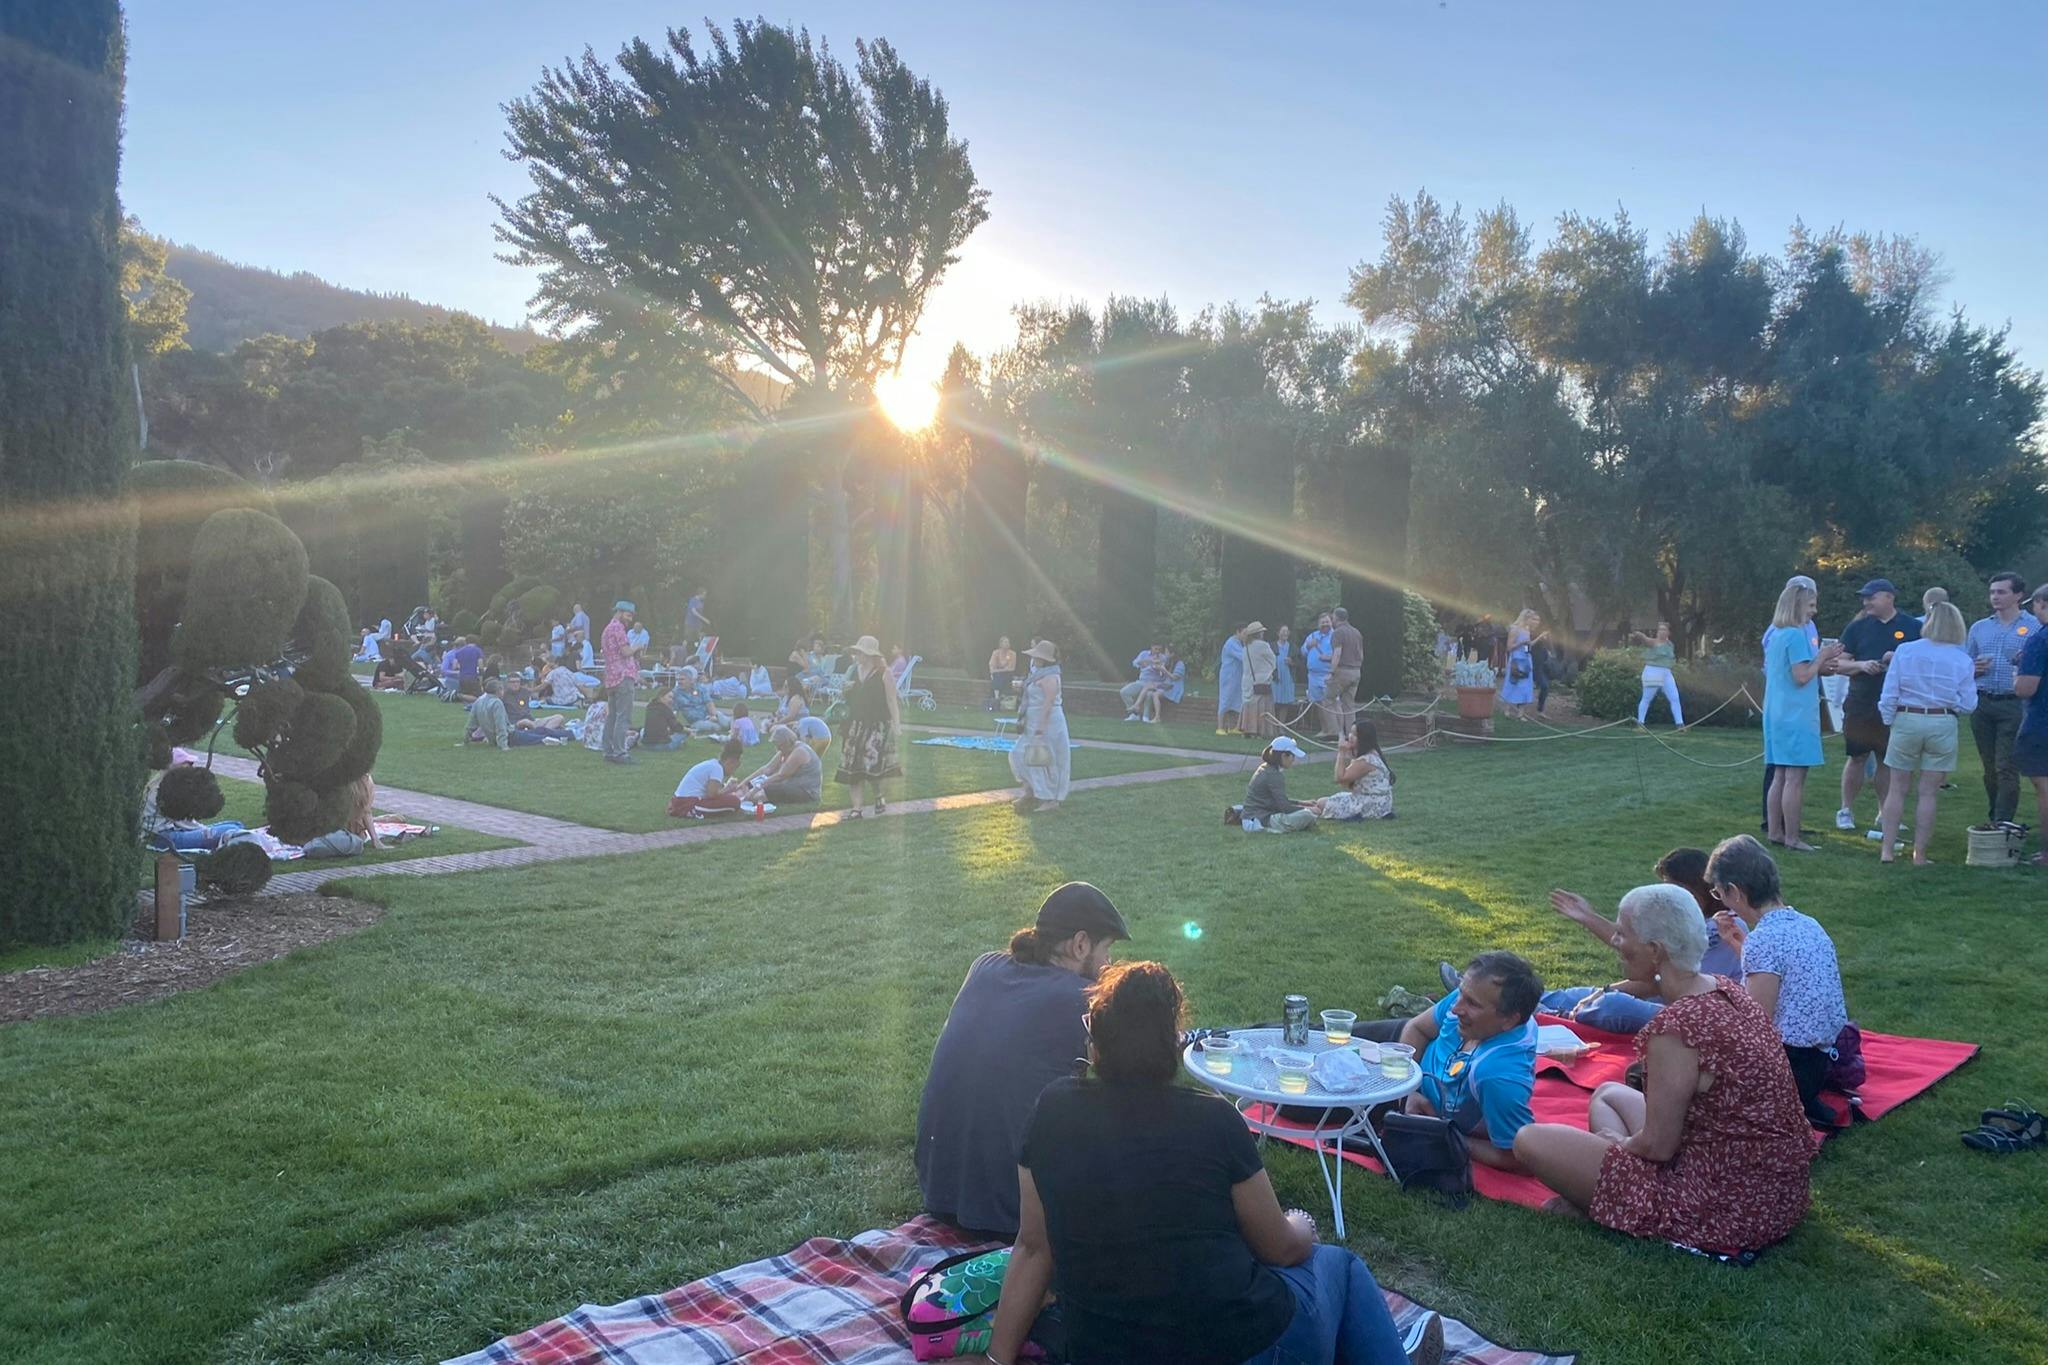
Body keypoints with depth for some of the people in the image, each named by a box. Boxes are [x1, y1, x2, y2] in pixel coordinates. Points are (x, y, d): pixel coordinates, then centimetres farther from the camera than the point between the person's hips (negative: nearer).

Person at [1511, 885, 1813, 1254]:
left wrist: (1619, 1142, 1)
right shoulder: (1726, 990, -1)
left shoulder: (1675, 1028, -27)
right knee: (1607, 1094, 27)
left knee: (1530, 1141, -7)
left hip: (1728, 1210, -9)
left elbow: (1657, 1146, -18)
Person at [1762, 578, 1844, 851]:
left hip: (1776, 713, 9)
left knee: (1780, 776, 13)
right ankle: (1792, 837, -2)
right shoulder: (1796, 635, -15)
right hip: (1796, 715, -9)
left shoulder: (1774, 634, 13)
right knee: (1795, 778, -5)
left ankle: (1774, 831, 16)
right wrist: (1822, 656, -6)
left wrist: (1821, 661, 17)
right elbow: (1802, 677, -19)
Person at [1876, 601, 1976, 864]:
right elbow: (1967, 705, -1)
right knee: (1929, 793, 6)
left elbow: (1889, 694, -3)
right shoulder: (1963, 660, -1)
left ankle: (1887, 850, 8)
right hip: (1942, 725, 0)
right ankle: (1919, 854, 9)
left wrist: (1888, 723, 8)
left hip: (1906, 721, 0)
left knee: (1896, 789, 9)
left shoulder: (1905, 651, -3)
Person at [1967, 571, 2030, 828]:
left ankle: (2003, 824, -5)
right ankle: (1993, 821, 20)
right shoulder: (1979, 628, 14)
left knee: (2006, 768, -7)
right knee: (1989, 767, 10)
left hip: (2014, 704, -4)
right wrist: (1975, 669, -3)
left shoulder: (2033, 628, 1)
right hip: (1982, 704, 4)